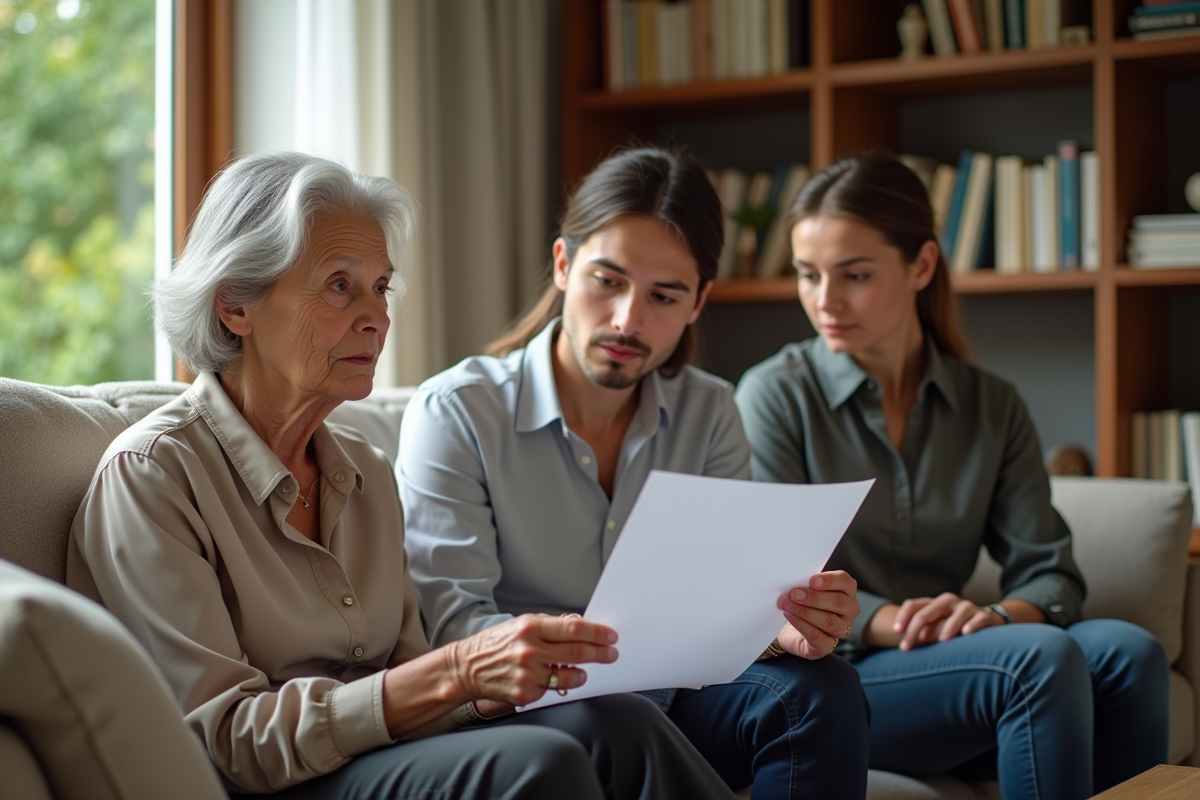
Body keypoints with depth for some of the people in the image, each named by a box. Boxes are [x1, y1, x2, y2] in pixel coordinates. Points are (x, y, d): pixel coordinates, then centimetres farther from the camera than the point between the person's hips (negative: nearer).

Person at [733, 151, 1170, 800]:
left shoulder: (994, 409, 12)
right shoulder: (775, 395, 0)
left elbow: (1050, 572, 5)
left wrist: (1002, 616, -18)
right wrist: (882, 621, -24)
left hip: (947, 662, 4)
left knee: (1126, 650, -25)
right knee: (1041, 656, -30)